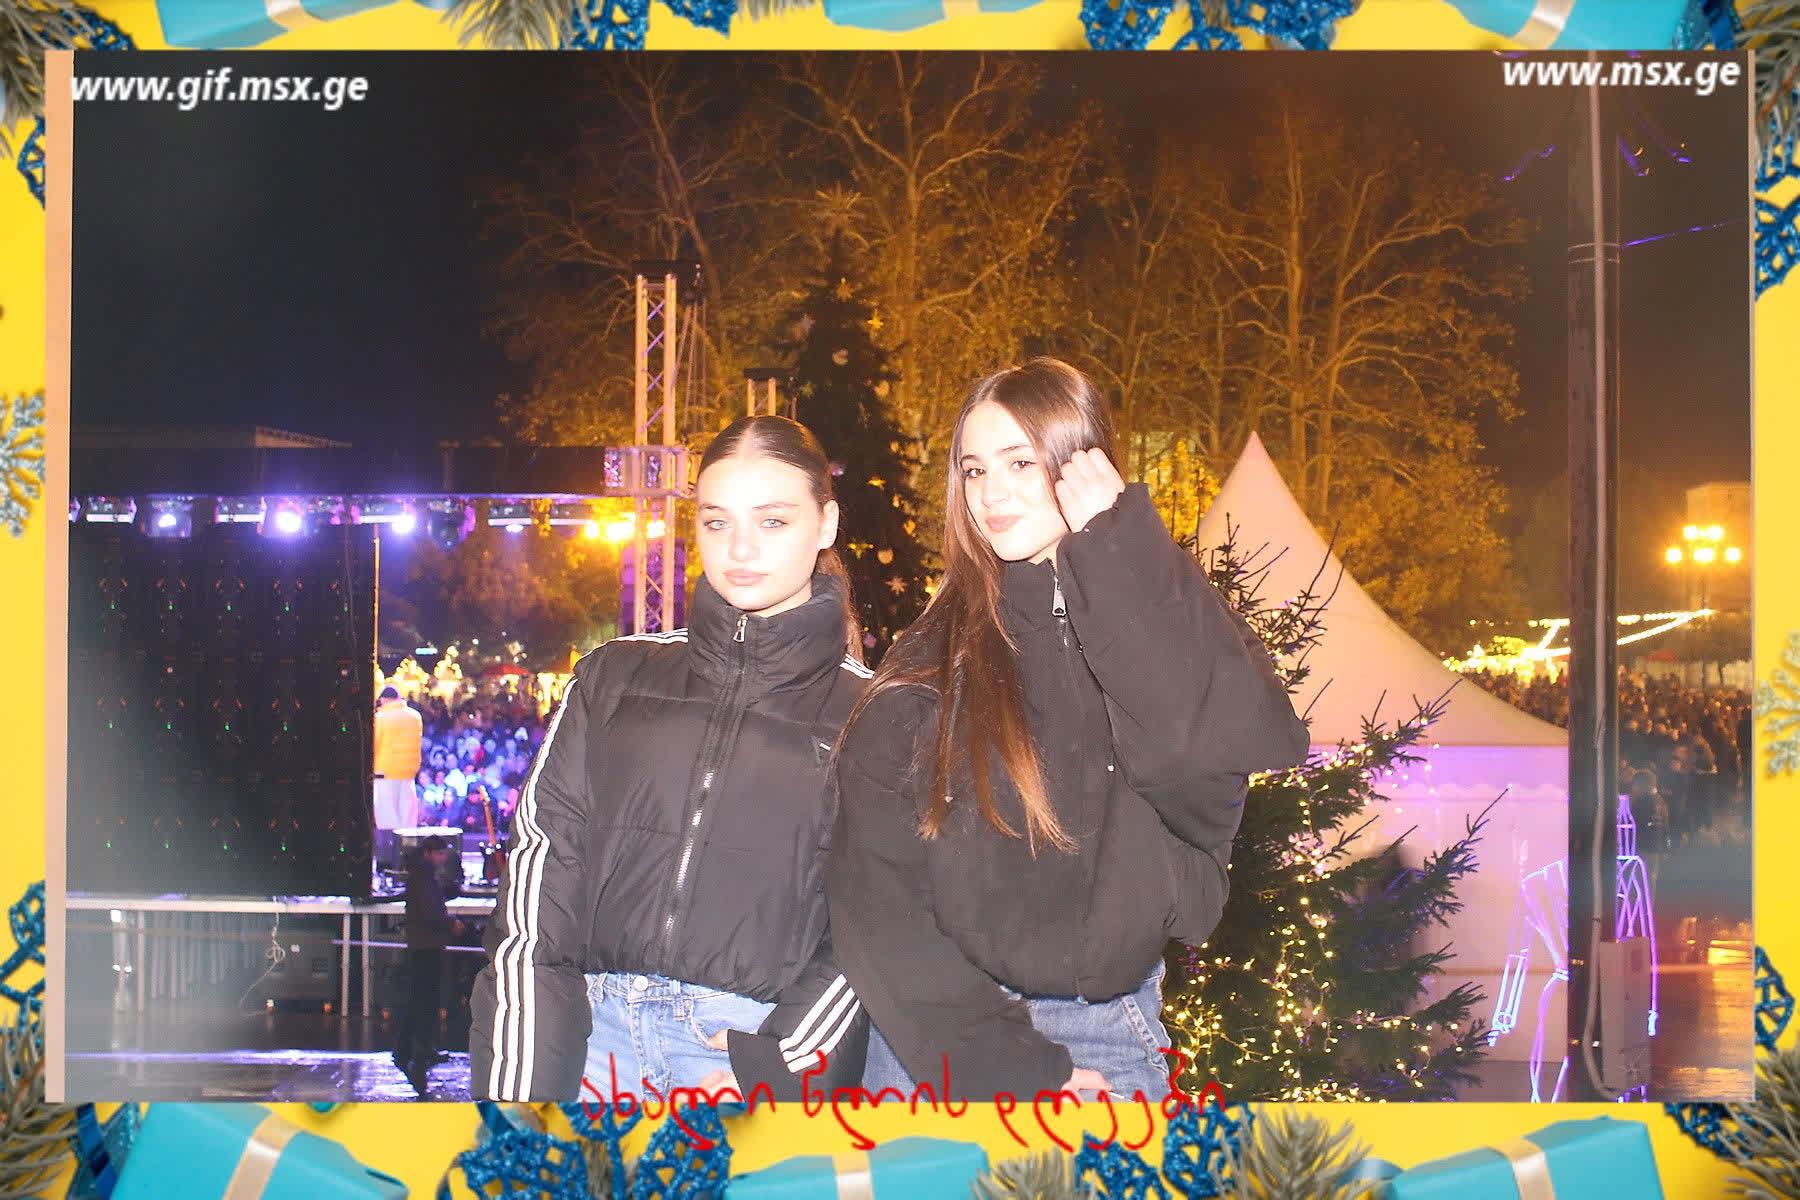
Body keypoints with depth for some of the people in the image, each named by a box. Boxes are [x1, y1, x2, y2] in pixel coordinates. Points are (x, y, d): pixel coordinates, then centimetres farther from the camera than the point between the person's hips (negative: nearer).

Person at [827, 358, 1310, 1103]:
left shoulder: (1175, 630, 1)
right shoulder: (934, 658, 1)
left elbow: (1227, 745, -22)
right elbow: (872, 885, -5)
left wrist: (1117, 547, -16)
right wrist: (995, 1060, -13)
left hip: (1107, 1036, 0)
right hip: (939, 1040, 1)